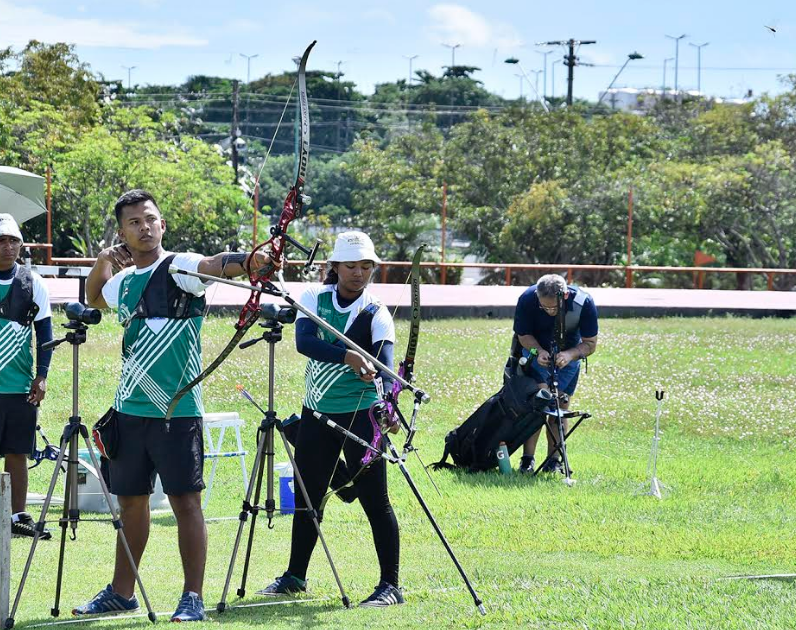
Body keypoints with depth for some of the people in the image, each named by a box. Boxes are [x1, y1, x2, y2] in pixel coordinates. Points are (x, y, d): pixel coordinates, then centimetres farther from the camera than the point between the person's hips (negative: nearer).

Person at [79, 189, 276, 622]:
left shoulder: (178, 268, -7)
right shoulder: (124, 281, 13)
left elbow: (213, 264, -29)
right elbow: (94, 298, 35)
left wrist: (246, 261, -51)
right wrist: (101, 262, 14)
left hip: (177, 411, -7)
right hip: (130, 408, 7)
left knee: (186, 500, -5)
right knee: (131, 500, 15)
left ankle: (193, 597, -2)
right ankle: (121, 592, 26)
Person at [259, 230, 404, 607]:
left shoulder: (376, 314, -8)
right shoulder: (315, 299, 0)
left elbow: (384, 366, -21)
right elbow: (304, 341, -19)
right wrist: (346, 356, -35)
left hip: (359, 416, -4)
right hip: (316, 413, 4)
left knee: (375, 501, -7)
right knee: (306, 498, 14)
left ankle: (390, 584, -2)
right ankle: (295, 576, 28)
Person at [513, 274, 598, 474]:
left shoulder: (584, 303, -30)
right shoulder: (527, 299, -30)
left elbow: (590, 343, -20)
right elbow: (523, 335, -13)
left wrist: (570, 354, -40)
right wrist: (539, 351, -33)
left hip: (568, 355, 1)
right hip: (536, 351, -1)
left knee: (560, 406, -1)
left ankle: (554, 460, 7)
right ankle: (527, 459, -13)